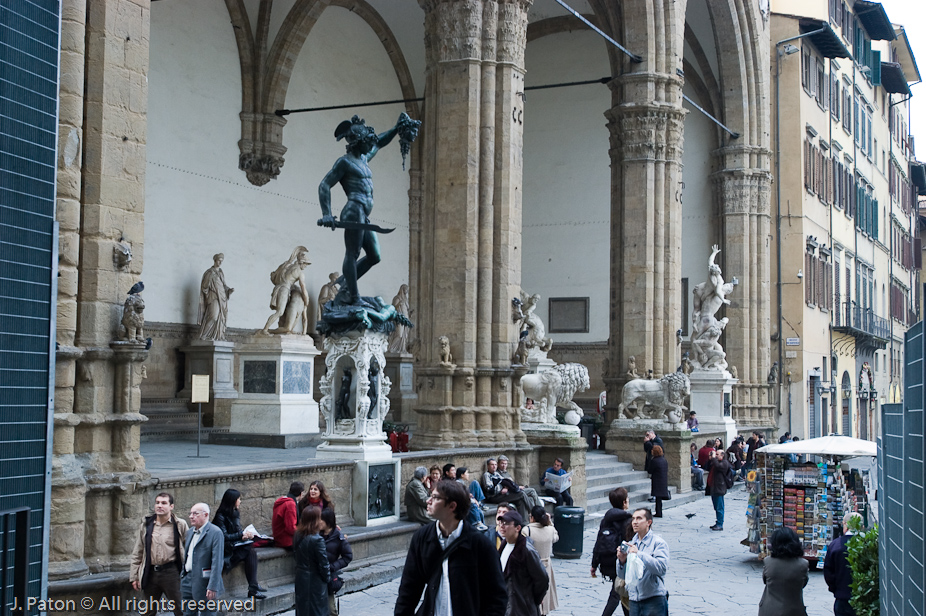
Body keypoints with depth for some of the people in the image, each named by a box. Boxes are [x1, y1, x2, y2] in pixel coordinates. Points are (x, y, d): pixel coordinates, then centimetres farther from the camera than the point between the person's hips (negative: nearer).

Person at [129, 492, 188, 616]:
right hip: (150, 573, 4)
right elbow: (137, 553, 12)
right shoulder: (146, 525, 8)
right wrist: (134, 576, 9)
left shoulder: (180, 525, -1)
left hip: (171, 573, -3)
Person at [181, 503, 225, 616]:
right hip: (188, 580, 7)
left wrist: (213, 587, -21)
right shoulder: (190, 531, 14)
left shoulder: (215, 532, -12)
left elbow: (217, 562, -17)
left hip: (204, 583, -7)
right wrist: (183, 577, 17)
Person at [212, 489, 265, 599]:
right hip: (226, 550, -7)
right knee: (250, 552, -24)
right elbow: (224, 537, -17)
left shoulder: (235, 513, 14)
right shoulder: (221, 516, -11)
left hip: (236, 546, 7)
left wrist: (245, 535, -4)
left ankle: (253, 588, -28)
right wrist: (242, 534, -13)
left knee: (251, 552, -21)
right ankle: (253, 587, -21)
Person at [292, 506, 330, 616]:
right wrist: (327, 577, 0)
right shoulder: (317, 540, -23)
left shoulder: (297, 536, -1)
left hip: (300, 579, 7)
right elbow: (323, 563, -17)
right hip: (315, 581, -7)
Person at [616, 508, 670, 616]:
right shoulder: (630, 544, 14)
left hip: (654, 600, -5)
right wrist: (622, 561, -7)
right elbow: (622, 575, 14)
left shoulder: (658, 543, -4)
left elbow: (662, 568, -19)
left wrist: (639, 554, -22)